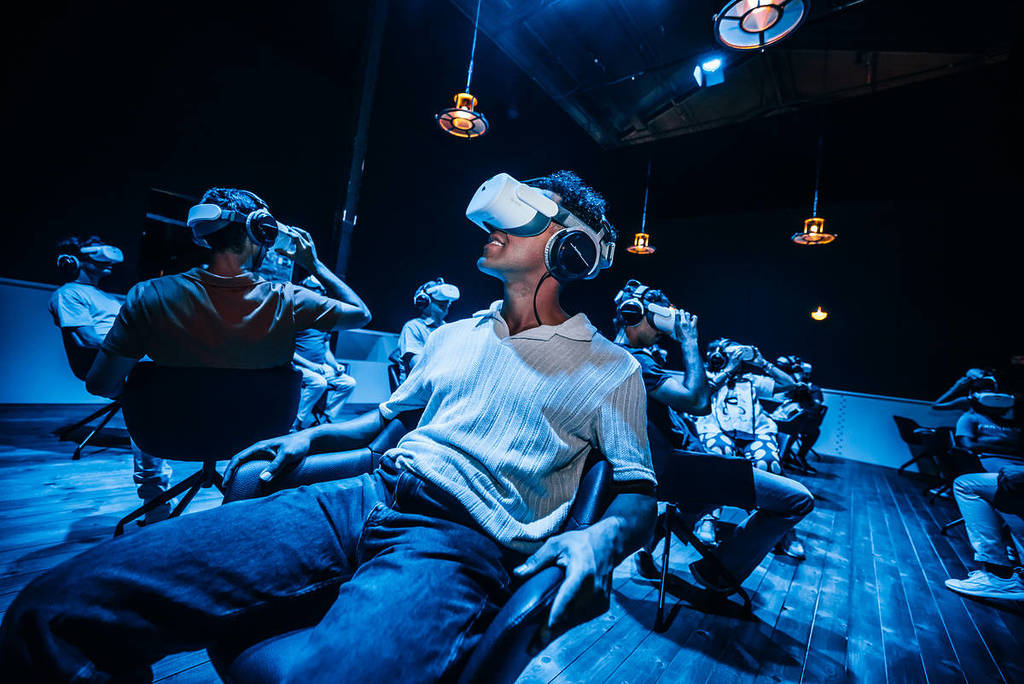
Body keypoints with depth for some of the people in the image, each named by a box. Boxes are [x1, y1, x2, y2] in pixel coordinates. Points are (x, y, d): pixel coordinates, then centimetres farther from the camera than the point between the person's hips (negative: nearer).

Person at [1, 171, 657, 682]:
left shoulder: (611, 368, 8)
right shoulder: (455, 335, 21)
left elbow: (640, 490, 5)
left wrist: (602, 538, -17)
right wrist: (308, 438, 14)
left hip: (466, 541, -3)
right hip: (369, 498, 5)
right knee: (55, 607, -9)